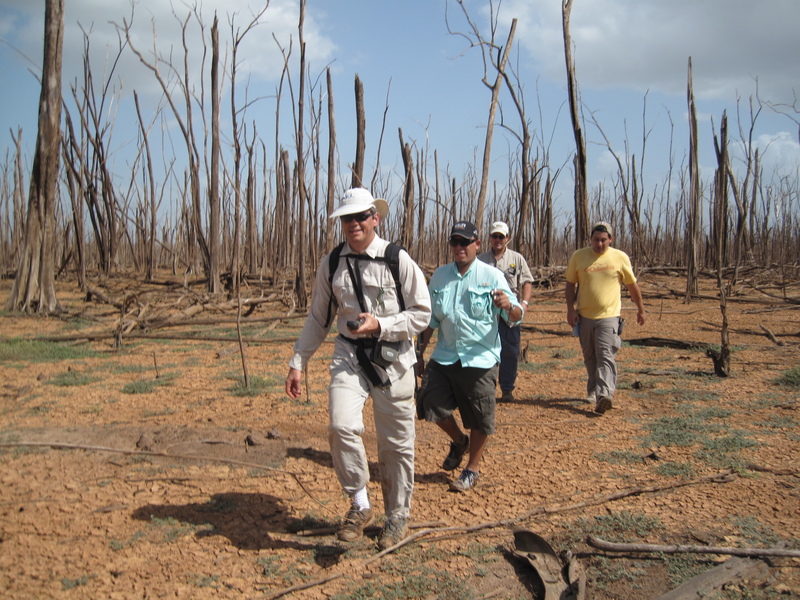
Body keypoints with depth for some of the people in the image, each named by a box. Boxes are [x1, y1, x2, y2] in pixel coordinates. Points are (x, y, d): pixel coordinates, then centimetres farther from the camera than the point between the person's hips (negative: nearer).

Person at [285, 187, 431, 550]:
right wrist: (298, 363, 9)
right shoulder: (331, 265, 4)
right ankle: (359, 504, 1)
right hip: (349, 356, 2)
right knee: (342, 426, -21)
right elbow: (318, 319, 12)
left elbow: (421, 314, -5)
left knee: (396, 443, 7)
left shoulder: (397, 260, -7)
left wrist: (379, 326, -18)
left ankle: (397, 517, 28)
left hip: (393, 359, -2)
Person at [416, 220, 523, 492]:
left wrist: (509, 306, -33)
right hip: (444, 355, 4)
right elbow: (432, 317, 17)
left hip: (480, 358, -4)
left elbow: (515, 317, -11)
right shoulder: (439, 276, 8)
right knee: (430, 403, 1)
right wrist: (421, 347, 10)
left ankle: (472, 470, 25)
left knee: (479, 420, 3)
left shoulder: (492, 276, -5)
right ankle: (459, 442, 31)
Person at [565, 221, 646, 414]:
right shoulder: (578, 256, 0)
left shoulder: (620, 258, 0)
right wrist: (571, 308, -3)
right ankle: (593, 391, 29)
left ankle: (604, 395, -24)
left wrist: (640, 309, 15)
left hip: (608, 316, -2)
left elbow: (632, 285, 10)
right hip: (584, 316, 3)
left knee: (606, 356, -15)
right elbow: (570, 284, 7)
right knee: (590, 358, 13)